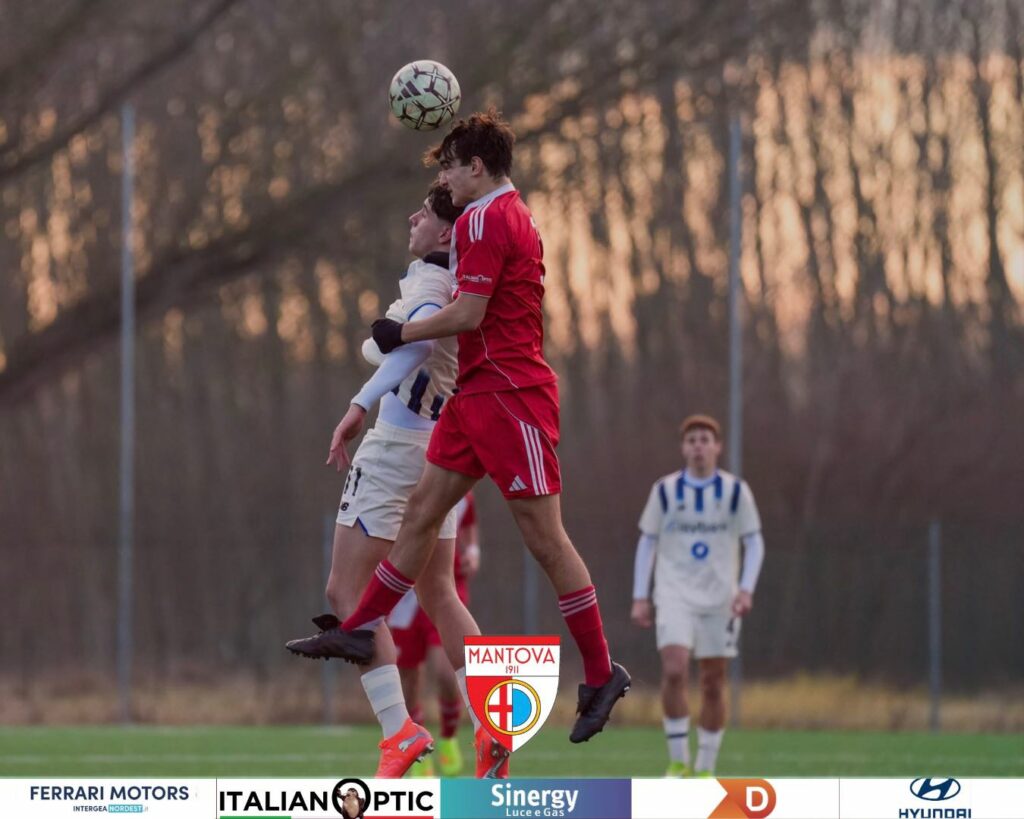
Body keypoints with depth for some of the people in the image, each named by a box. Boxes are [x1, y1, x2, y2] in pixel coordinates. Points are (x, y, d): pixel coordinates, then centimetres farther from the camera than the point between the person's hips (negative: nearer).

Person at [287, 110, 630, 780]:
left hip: (507, 394, -10)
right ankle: (361, 630, 15)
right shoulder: (513, 214, 17)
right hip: (477, 393, 10)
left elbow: (469, 313, -18)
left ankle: (602, 674, -1)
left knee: (545, 537, -6)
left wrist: (404, 334, -4)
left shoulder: (484, 218, -13)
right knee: (423, 512, 11)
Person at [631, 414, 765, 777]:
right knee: (674, 671, -20)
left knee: (713, 684, 3)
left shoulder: (735, 491, 1)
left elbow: (754, 543, 5)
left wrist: (746, 590, -9)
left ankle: (706, 769, 14)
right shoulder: (665, 490, 2)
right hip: (675, 596, -1)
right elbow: (647, 542, 8)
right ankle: (678, 762, -10)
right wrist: (640, 597, 2)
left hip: (720, 598, 1)